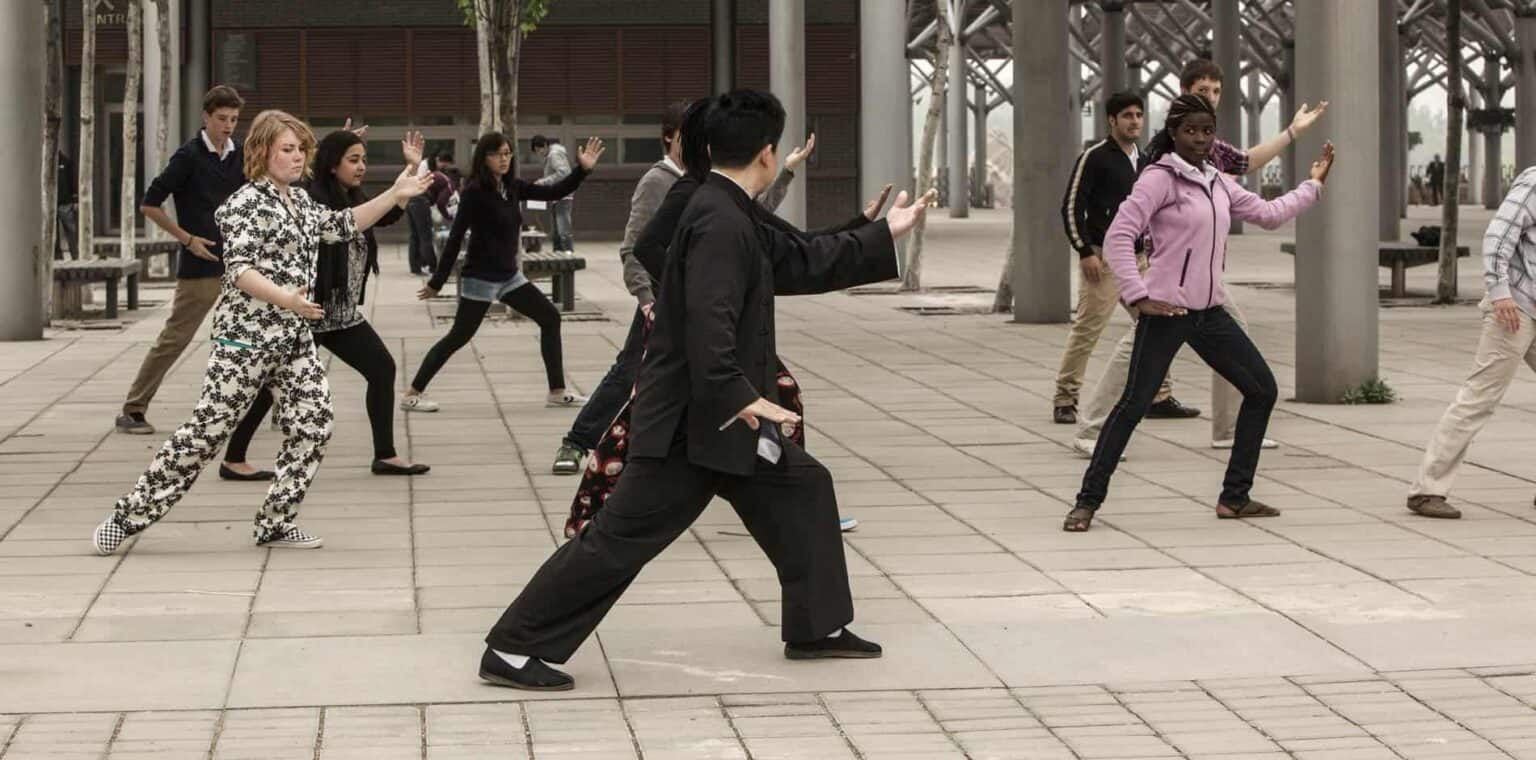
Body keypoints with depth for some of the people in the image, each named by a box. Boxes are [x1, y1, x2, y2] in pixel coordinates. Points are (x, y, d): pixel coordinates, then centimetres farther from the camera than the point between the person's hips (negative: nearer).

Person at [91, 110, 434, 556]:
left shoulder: (300, 200, 15)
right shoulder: (246, 203, -11)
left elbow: (343, 226, 26)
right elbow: (238, 269, -21)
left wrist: (396, 194, 19)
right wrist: (284, 298, -35)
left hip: (295, 339, 8)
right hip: (246, 338, -8)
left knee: (313, 426, -3)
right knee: (209, 427, -8)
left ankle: (276, 524, 8)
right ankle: (129, 515, 1)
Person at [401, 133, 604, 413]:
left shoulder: (512, 187, 4)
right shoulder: (474, 192, -16)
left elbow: (554, 193, 11)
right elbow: (456, 238, -16)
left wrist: (582, 170, -3)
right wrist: (437, 282, -14)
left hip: (509, 276, 8)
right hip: (481, 278, -8)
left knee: (550, 318, 7)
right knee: (458, 337, -6)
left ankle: (557, 392, 11)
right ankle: (412, 394, 2)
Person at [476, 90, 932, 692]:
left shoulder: (730, 215, 13)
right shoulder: (721, 223, -20)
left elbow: (801, 265, 21)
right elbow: (708, 325, -30)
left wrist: (884, 236, 26)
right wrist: (739, 398, -33)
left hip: (721, 415, 11)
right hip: (691, 421, -11)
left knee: (804, 488, 17)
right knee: (620, 538, -9)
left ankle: (818, 627, 25)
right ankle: (512, 650, -5)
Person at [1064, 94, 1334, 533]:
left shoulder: (1218, 183, 14)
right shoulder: (1160, 178, -8)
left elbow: (1268, 214, 25)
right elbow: (1118, 237, -14)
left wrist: (1313, 185, 27)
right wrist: (1138, 296, -20)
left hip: (1210, 311, 8)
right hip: (1167, 311, -8)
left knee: (1262, 389, 8)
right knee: (1135, 403, -11)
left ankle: (1234, 497, 16)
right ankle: (1088, 502, -1)